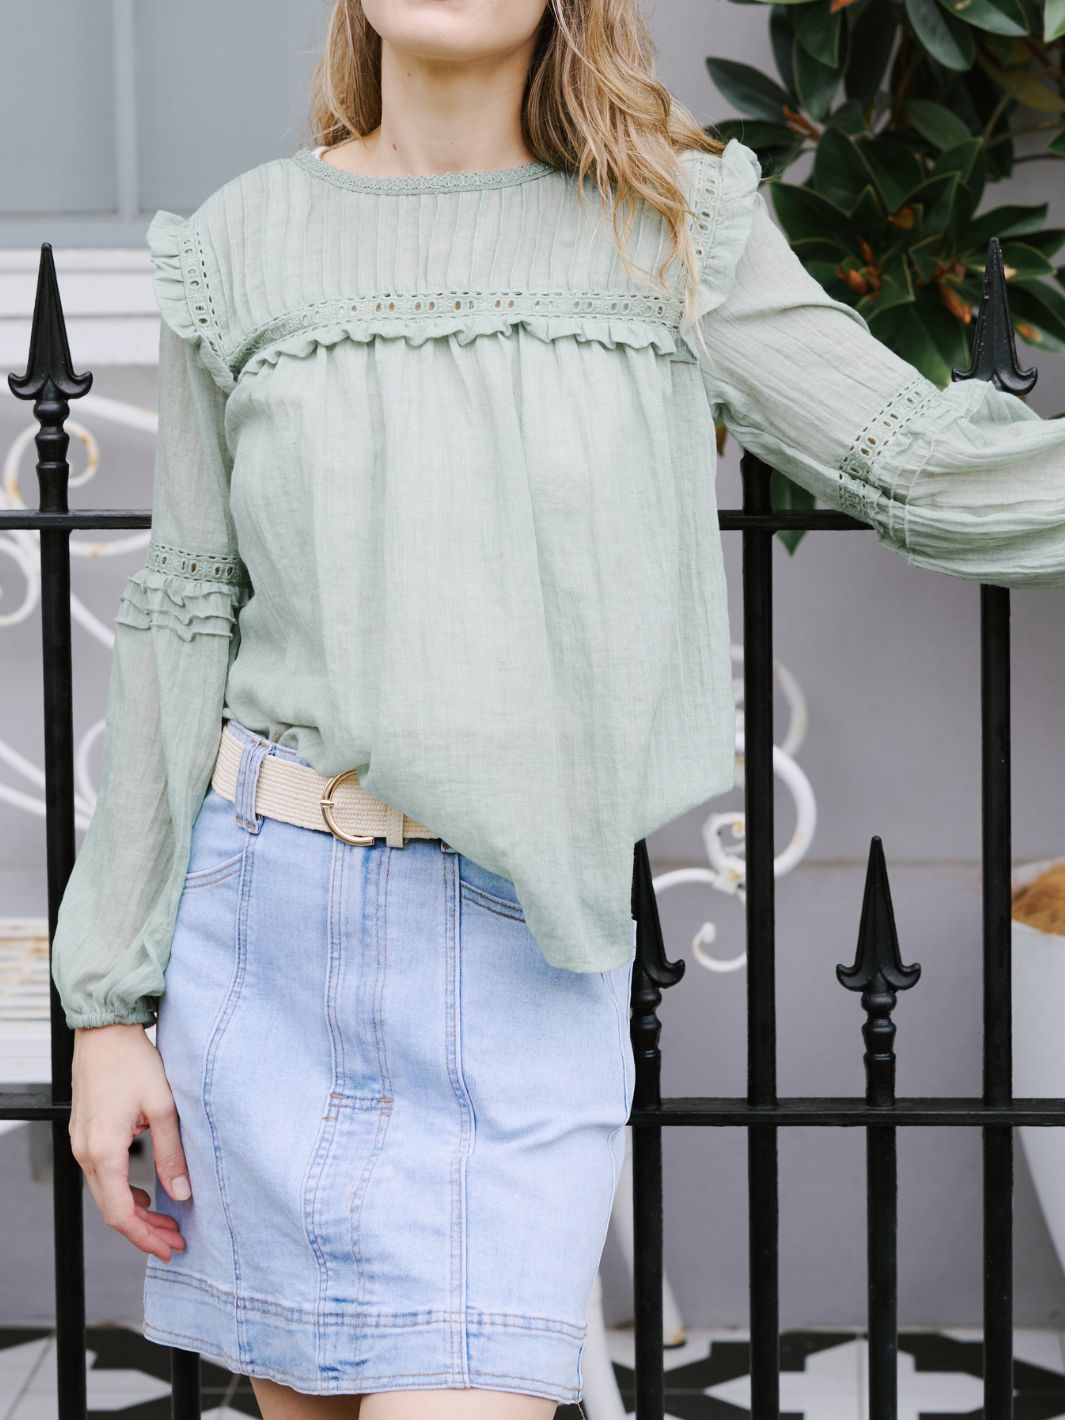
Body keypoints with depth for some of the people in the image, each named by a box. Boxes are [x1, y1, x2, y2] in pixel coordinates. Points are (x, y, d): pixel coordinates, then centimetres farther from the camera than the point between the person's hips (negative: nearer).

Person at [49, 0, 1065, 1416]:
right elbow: (185, 626, 6)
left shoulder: (674, 228, 2)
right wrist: (111, 1003, 5)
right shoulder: (245, 244, 4)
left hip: (524, 977, -1)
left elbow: (931, 468, 2)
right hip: (262, 930, 2)